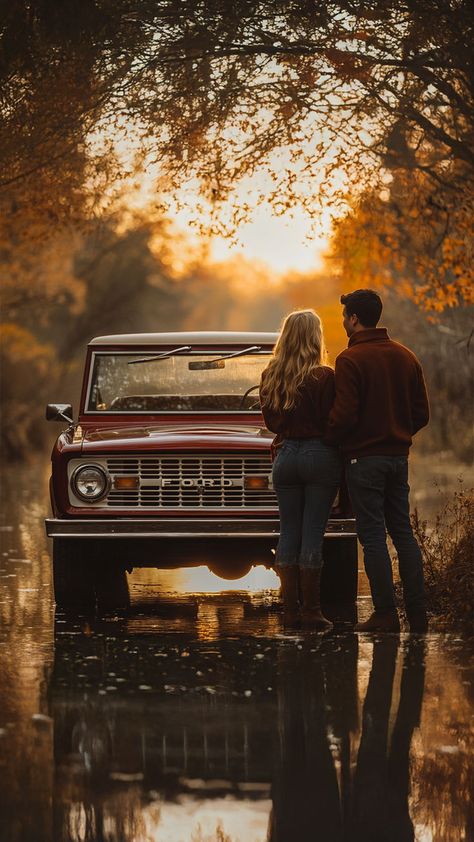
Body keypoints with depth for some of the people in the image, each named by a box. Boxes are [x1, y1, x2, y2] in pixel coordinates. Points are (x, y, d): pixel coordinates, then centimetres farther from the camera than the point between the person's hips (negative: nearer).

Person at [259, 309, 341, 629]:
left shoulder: (270, 377, 4)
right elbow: (332, 421, -10)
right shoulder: (324, 377, -11)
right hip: (320, 455, -4)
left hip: (286, 455, 4)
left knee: (289, 532, 8)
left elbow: (270, 420, 11)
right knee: (313, 534, -2)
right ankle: (311, 610, -1)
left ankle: (290, 609, 8)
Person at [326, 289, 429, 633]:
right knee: (403, 532, 11)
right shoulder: (406, 356, 8)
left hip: (364, 458, -6)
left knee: (373, 535, -2)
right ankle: (418, 614, 9)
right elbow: (421, 413, 9)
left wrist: (326, 440, -2)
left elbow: (344, 416, -18)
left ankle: (386, 615, -3)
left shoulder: (351, 359, -12)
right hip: (399, 456, 6)